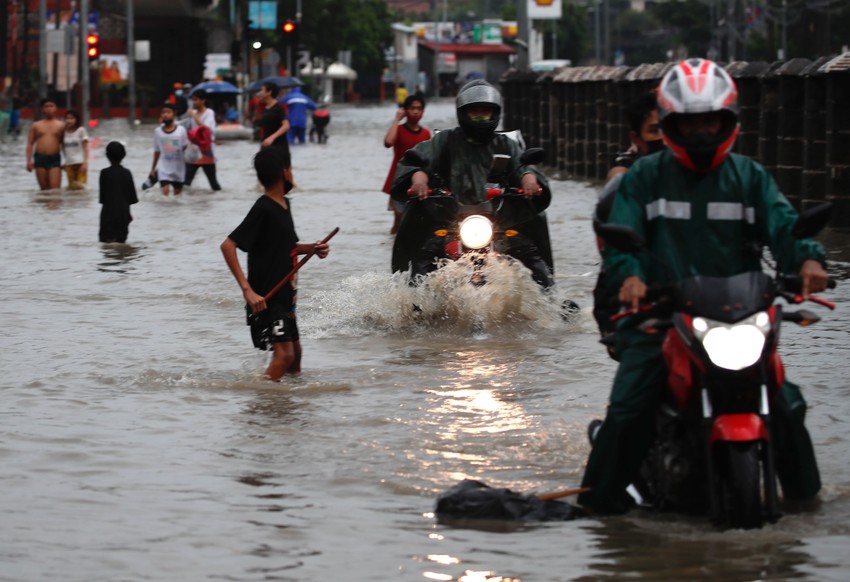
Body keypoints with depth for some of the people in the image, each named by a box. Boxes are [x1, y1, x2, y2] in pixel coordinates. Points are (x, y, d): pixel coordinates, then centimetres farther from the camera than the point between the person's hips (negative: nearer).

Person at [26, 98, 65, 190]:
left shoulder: (61, 125, 10)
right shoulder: (36, 125, 13)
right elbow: (30, 144, 10)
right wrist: (29, 161, -1)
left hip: (54, 159, -2)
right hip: (40, 158, 2)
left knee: (55, 189, -15)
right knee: (44, 189, 5)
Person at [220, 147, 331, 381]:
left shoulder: (284, 204, 10)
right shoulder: (263, 209, -18)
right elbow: (228, 245, -25)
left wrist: (312, 248, 5)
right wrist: (247, 290, -29)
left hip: (284, 296, 9)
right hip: (265, 298, -9)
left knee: (295, 352, 18)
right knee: (284, 353, -18)